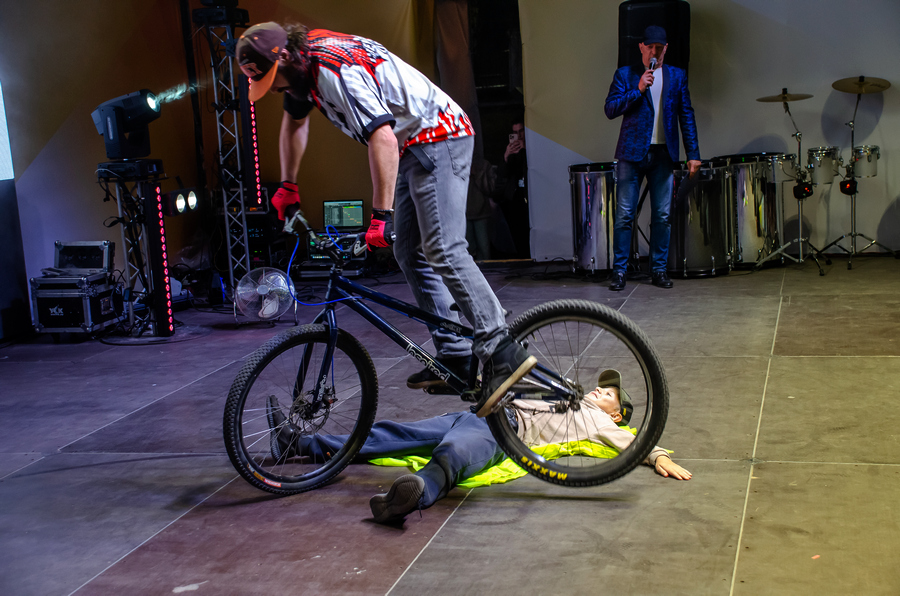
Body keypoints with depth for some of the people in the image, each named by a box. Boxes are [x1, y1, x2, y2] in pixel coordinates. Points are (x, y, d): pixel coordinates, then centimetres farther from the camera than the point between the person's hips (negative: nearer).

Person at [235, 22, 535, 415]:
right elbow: (295, 122, 25)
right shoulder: (302, 63, 6)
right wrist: (287, 186, 28)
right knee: (409, 253, 8)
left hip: (438, 139, -10)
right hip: (412, 147, 10)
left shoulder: (337, 70, -26)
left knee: (443, 251, -20)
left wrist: (381, 215, -34)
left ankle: (502, 354, -25)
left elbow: (382, 138, -34)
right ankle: (455, 356, 9)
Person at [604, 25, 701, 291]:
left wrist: (693, 154, 5)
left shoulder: (677, 76, 13)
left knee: (662, 215, 4)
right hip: (632, 152, -2)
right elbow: (610, 110, -4)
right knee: (624, 215, -4)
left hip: (663, 154, 2)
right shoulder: (625, 75, 6)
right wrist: (638, 90, -14)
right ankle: (619, 271, 3)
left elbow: (686, 116, 11)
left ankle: (658, 270, 13)